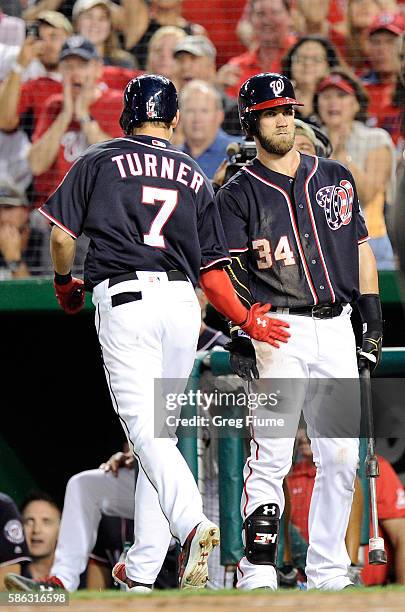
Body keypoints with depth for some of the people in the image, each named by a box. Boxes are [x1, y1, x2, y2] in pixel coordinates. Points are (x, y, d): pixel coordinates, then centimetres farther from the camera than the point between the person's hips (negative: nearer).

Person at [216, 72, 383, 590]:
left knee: (340, 458, 3)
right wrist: (240, 335, -17)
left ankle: (326, 572, 11)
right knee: (271, 455, -10)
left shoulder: (335, 178, 15)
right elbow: (225, 271, -5)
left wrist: (374, 320, 11)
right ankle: (257, 572, -8)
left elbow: (360, 249, 18)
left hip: (336, 329, 4)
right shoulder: (239, 194, 3)